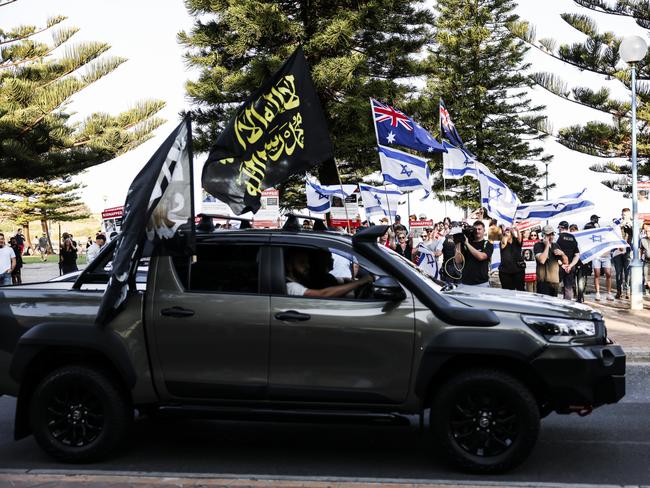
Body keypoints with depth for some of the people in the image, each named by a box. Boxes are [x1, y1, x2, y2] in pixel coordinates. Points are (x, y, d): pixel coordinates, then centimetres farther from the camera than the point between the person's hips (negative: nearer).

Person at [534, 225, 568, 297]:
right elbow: (542, 260, -22)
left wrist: (562, 254, -4)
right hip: (544, 281, -6)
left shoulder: (555, 245, 15)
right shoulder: (538, 245, -5)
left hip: (555, 281, 6)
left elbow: (566, 262, 17)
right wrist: (547, 245, -15)